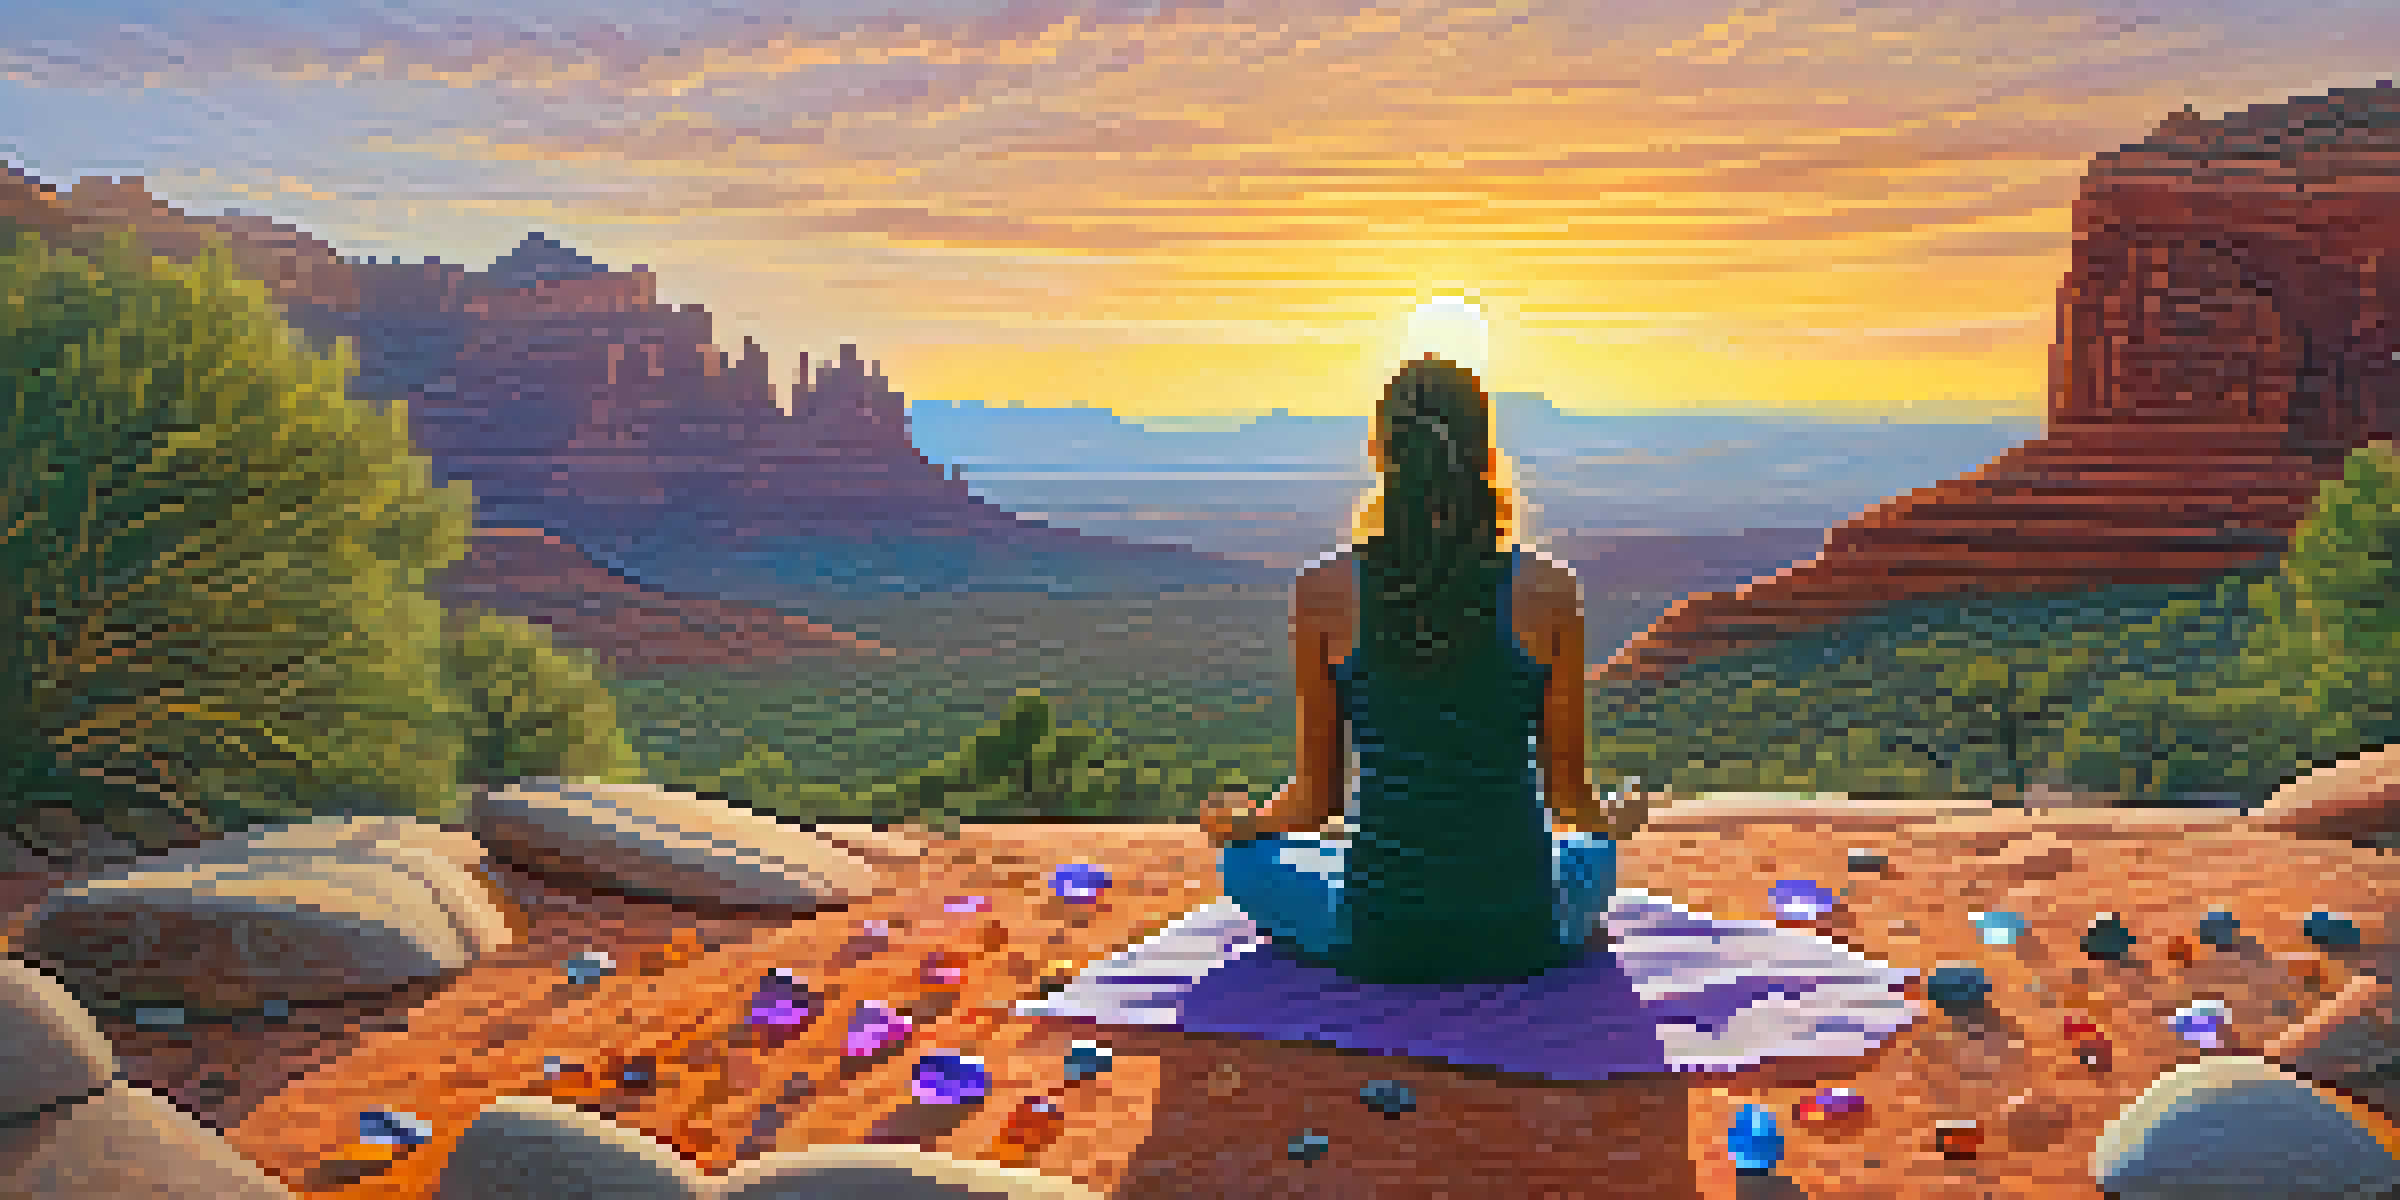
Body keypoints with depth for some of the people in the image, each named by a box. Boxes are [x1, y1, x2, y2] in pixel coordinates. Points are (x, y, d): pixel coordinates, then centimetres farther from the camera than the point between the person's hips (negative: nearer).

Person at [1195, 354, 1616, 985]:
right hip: (1520, 935, 2)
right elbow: (1570, 794, 1)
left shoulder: (1324, 590, -8)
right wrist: (1603, 821, 25)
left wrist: (1240, 821, 21)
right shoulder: (1548, 589, -8)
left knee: (1249, 858, 29)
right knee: (1593, 852, 36)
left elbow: (1315, 800, -2)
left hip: (1376, 939, -2)